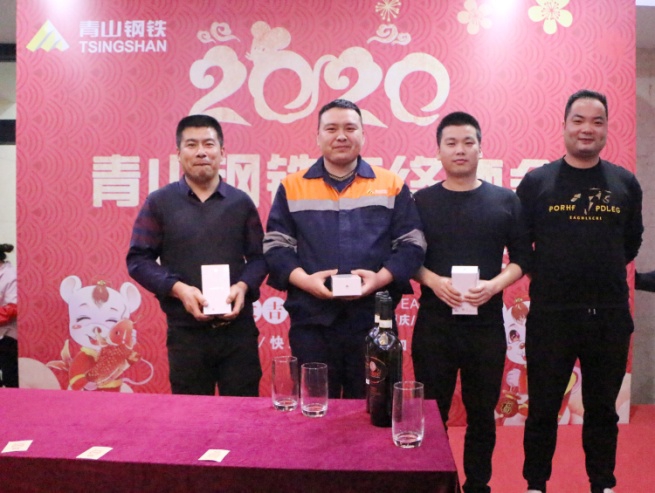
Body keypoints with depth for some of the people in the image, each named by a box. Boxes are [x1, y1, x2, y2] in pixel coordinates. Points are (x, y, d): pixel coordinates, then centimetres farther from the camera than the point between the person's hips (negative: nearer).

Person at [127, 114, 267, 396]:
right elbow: (138, 259, 1)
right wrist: (178, 288, -14)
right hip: (185, 331, -1)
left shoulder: (241, 202, 7)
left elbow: (259, 256, 9)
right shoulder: (159, 202, 3)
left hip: (239, 329, 1)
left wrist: (243, 286, -12)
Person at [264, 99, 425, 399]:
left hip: (374, 321, 0)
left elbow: (412, 243, 5)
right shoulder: (292, 187, 8)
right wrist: (303, 279, -11)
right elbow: (275, 245, 6)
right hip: (311, 321, 0)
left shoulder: (391, 185, 7)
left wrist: (382, 277, -12)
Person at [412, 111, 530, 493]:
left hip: (487, 323, 1)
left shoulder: (506, 201, 4)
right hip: (434, 322, 0)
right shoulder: (422, 200, 3)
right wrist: (433, 281, -15)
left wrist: (494, 285, -13)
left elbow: (522, 258, 4)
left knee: (482, 413, 11)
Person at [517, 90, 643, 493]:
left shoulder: (625, 183, 5)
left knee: (603, 408, 15)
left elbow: (632, 243, 15)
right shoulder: (536, 181, -2)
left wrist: (602, 270, 9)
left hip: (611, 315, 2)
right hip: (550, 315, -2)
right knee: (543, 408, 9)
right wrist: (545, 274, 1)